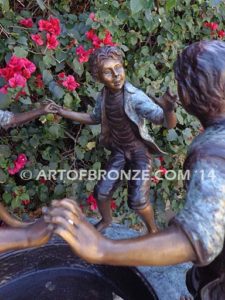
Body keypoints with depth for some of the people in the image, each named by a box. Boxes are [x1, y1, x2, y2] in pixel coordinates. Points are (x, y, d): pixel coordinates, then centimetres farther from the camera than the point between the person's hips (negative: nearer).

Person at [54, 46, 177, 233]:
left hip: (139, 151, -5)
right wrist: (62, 112, 9)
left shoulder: (135, 97, -26)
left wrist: (168, 110, -54)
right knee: (101, 192, 8)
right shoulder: (104, 96, -8)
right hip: (119, 151, 5)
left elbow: (169, 124, -29)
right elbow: (94, 118, 13)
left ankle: (153, 230, 23)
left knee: (138, 200, -9)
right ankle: (106, 220, 41)